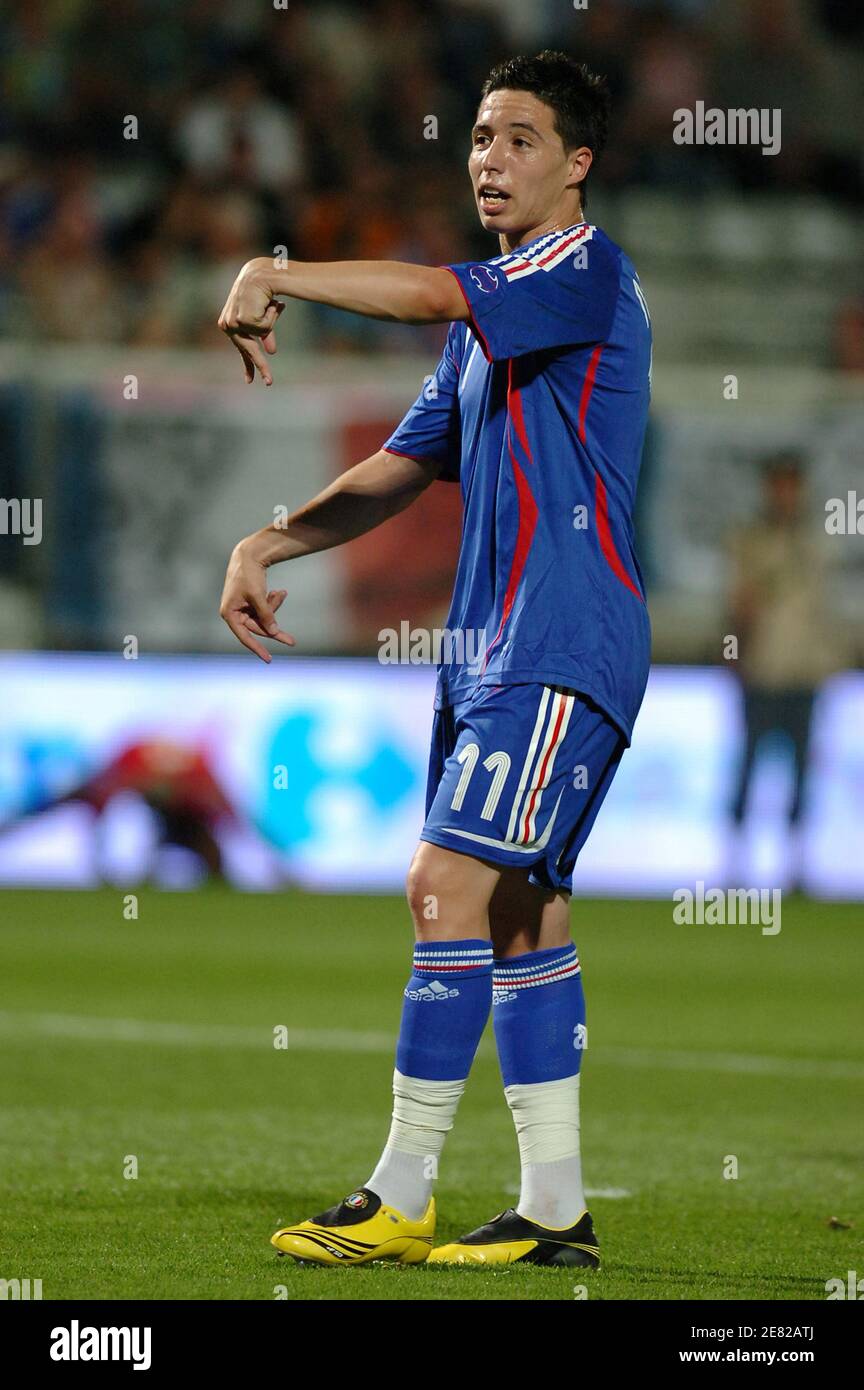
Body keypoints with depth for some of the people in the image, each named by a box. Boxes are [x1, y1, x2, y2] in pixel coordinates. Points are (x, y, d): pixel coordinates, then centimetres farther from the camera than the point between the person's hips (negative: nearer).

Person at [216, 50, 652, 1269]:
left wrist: (273, 277, -26)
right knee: (521, 915, 8)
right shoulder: (488, 319, 20)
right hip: (491, 647, 10)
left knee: (448, 887, -13)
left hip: (561, 651, -10)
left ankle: (399, 1200, -11)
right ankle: (555, 1211, 10)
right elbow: (395, 475, 22)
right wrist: (264, 548, 9)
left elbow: (428, 293, -26)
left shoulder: (586, 269, -8)